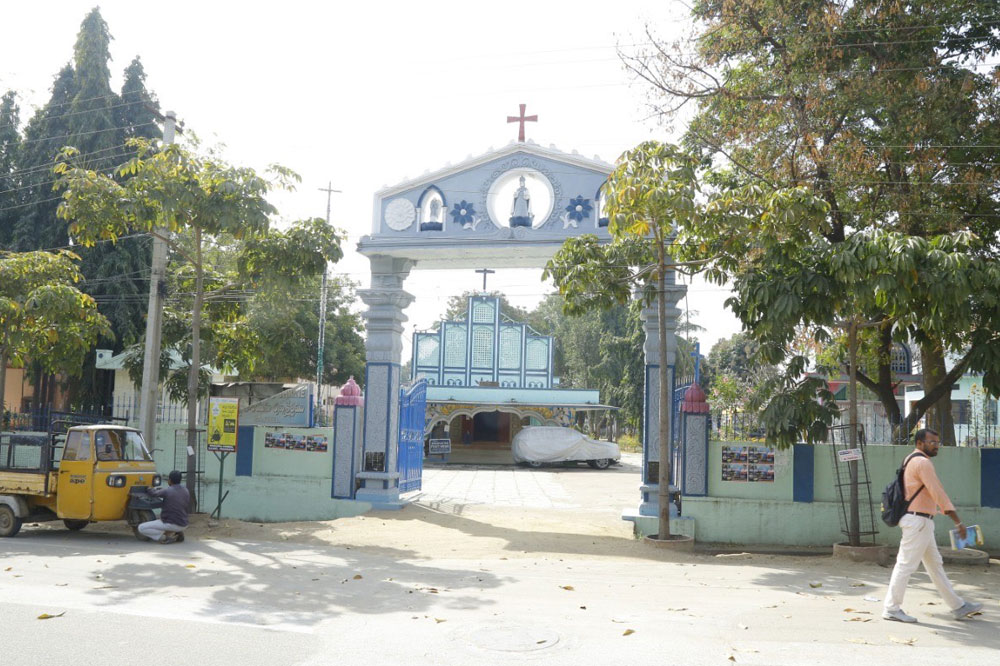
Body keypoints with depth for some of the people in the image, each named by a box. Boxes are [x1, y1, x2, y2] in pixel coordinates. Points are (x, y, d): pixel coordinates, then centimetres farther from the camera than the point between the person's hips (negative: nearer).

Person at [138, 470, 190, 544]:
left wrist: (148, 489, 25)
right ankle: (177, 533, 11)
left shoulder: (167, 491, -14)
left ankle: (166, 535, -9)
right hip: (183, 525, 6)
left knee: (141, 528, 2)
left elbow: (154, 493, 0)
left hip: (170, 524, -6)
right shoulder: (186, 491, 4)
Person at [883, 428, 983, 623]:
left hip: (921, 523, 11)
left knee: (935, 565, 14)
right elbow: (938, 493, -19)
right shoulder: (922, 462, -14)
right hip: (918, 521, -11)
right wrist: (958, 521, -18)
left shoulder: (911, 460, 17)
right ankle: (892, 609, 0)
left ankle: (958, 607, 21)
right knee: (906, 565, -6)